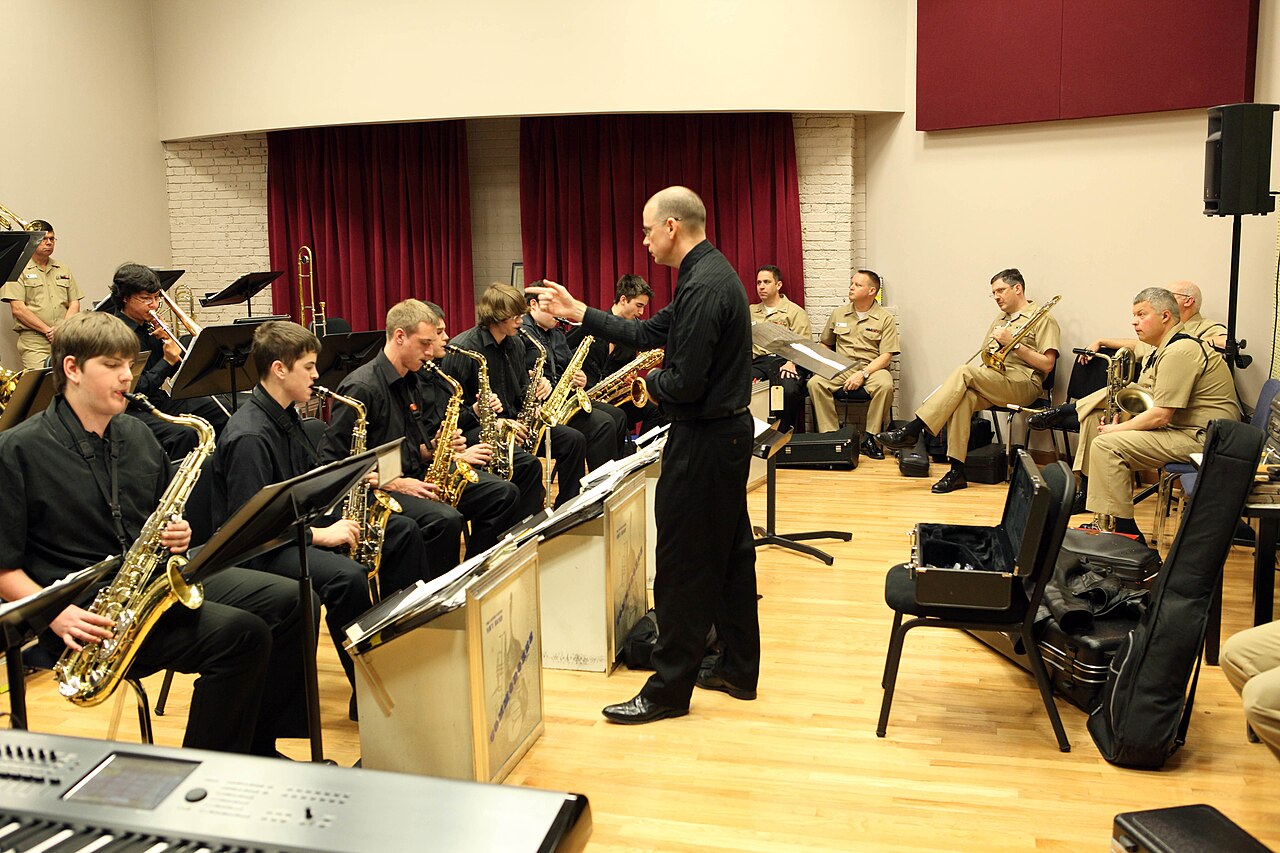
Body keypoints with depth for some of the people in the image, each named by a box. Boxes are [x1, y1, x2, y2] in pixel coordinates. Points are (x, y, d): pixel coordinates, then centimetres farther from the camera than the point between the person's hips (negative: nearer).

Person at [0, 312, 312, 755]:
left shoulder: (136, 436, 12)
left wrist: (178, 535, 0)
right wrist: (56, 614, -20)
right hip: (88, 609, -7)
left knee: (292, 601, -7)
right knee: (240, 633, -27)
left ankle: (257, 751, 4)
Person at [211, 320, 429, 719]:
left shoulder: (287, 416, 8)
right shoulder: (247, 436, -23)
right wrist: (321, 535, -24)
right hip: (262, 549, -10)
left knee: (404, 532, 5)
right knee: (348, 577, -35)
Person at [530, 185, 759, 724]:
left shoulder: (703, 286, -22)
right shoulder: (711, 273, 11)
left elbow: (685, 385, -25)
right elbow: (649, 333, 16)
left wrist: (648, 382, -4)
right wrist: (577, 312, 15)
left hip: (703, 440, -11)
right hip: (729, 431, 11)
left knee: (683, 566, -1)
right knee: (730, 552, 16)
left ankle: (669, 689, 10)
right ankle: (739, 669, 29)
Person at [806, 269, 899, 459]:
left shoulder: (885, 319, 2)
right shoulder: (838, 314, 15)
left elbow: (886, 356, -6)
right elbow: (824, 344, 24)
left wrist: (863, 373, -20)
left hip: (872, 367, -3)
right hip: (840, 368, 3)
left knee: (885, 385, -37)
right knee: (815, 383, -27)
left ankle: (870, 438, -25)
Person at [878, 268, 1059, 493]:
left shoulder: (1043, 319, 6)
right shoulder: (999, 321, 30)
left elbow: (1047, 365, -5)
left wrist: (1013, 344, -11)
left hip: (1024, 383, -6)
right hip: (990, 383, 6)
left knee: (964, 372, -28)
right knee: (963, 398, -29)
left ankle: (912, 431, -33)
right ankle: (957, 471, -32)